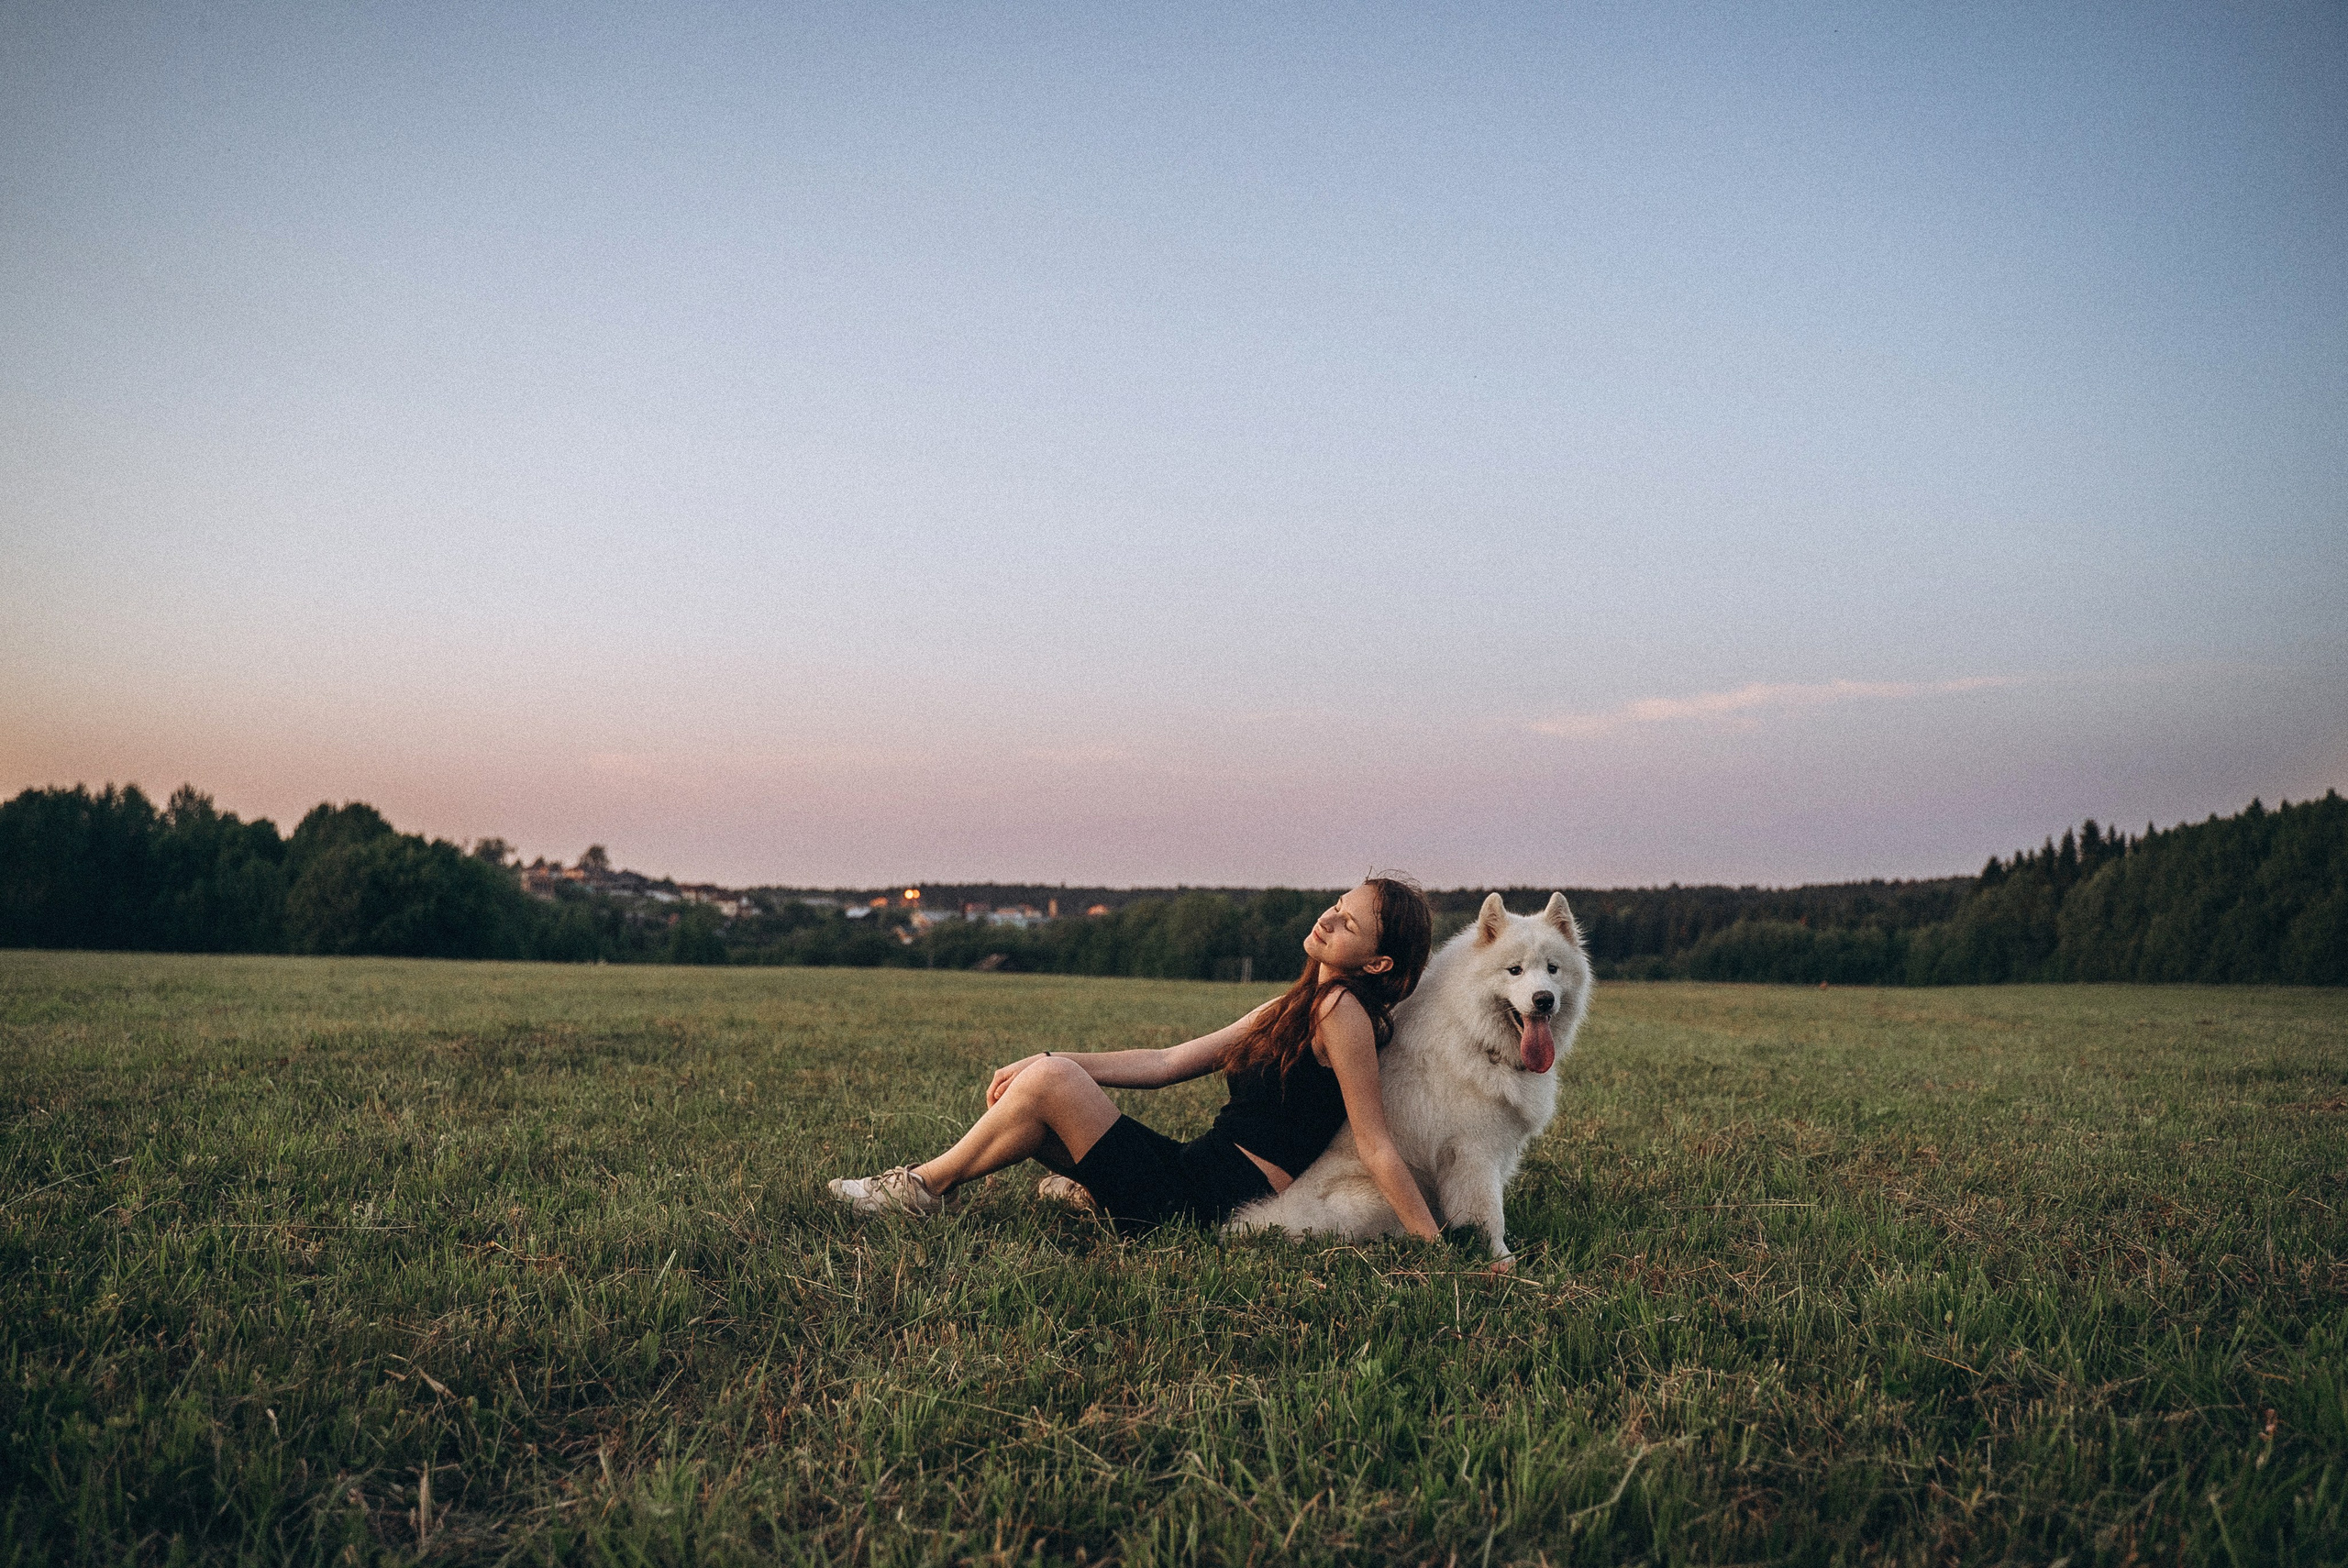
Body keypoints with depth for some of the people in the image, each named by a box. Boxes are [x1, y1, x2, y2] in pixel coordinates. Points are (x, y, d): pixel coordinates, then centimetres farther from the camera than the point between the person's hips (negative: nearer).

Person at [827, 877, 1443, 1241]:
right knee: (1045, 1077, 11)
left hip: (1222, 1205, -9)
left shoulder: (1341, 1009, -12)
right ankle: (1095, 1186, 31)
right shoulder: (1290, 1008, 15)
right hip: (1198, 1170, 9)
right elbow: (1169, 1062, 13)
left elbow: (1377, 1147, -15)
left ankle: (925, 1185, 2)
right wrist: (1047, 1061, 5)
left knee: (1049, 1084, -16)